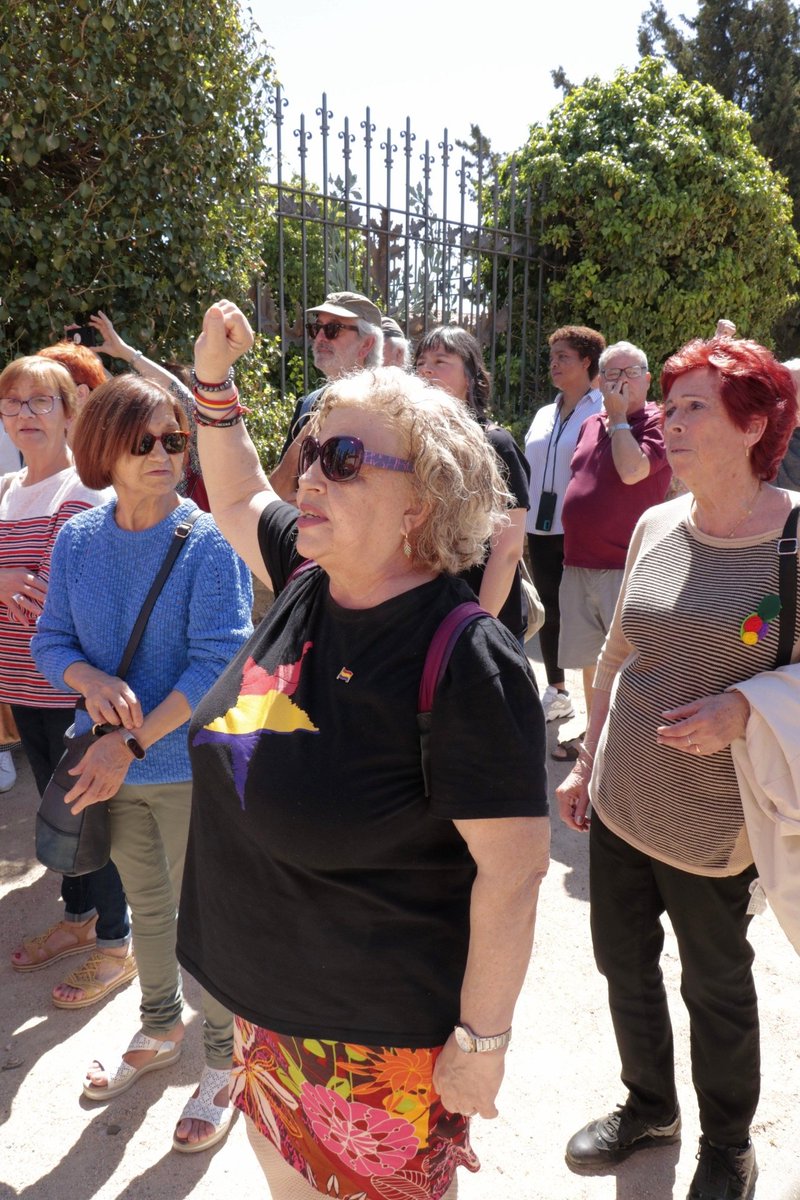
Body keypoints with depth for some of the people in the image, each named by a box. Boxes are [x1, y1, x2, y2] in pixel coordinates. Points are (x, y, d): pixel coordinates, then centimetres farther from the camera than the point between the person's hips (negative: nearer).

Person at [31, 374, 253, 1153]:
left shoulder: (209, 543, -16)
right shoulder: (76, 540, -1)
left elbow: (219, 663, -20)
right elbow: (50, 643, 2)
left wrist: (133, 742, -23)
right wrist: (93, 680, -20)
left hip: (191, 765, -5)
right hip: (113, 764, 5)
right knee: (145, 903, 23)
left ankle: (222, 1060, 32)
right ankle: (160, 1030, 47)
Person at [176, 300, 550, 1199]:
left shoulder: (465, 659, -27)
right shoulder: (307, 583, -5)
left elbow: (513, 868, -23)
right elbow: (240, 499, 16)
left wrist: (482, 1041, -16)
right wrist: (214, 385, 8)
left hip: (382, 1040, -7)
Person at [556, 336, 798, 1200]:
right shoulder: (656, 527, 1)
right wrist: (586, 763, 13)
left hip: (713, 824, -5)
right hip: (618, 804, 5)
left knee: (715, 983, 15)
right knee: (623, 963, 19)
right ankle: (648, 1105, 47)